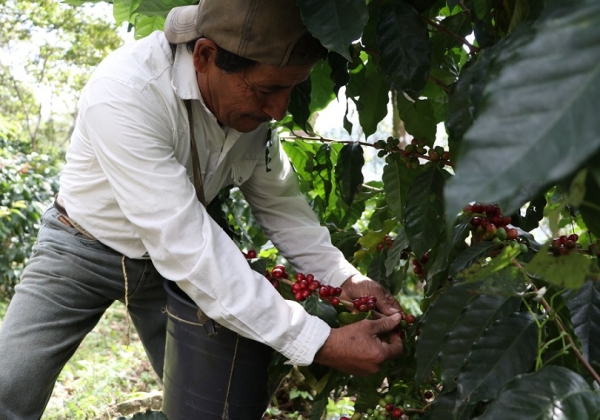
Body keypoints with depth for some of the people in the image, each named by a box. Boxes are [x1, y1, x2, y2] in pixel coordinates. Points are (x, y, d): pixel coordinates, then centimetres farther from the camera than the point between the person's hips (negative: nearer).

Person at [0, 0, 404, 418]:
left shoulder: (254, 100, -15)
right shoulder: (123, 94, -35)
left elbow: (280, 202, -2)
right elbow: (185, 249, -38)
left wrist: (345, 279, -17)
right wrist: (318, 343, -39)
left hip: (169, 262, 5)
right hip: (85, 249, -4)